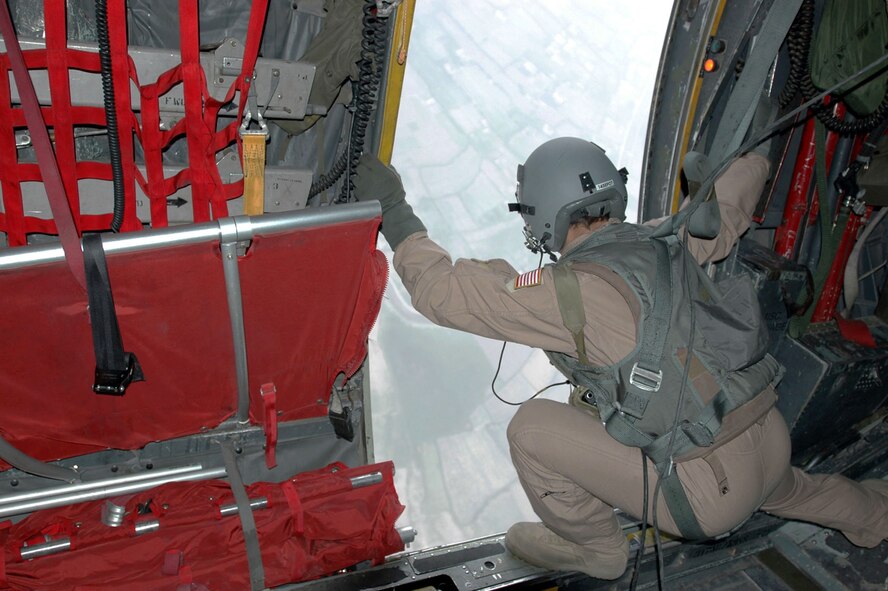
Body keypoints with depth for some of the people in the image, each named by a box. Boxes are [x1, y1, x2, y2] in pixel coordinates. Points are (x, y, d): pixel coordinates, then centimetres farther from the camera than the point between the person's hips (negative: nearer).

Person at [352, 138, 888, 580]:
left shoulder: (571, 290, -20)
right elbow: (728, 208, 19)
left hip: (711, 496, -8)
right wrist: (760, 150, 40)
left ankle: (594, 548, 18)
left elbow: (446, 291, -19)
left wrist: (394, 212, -8)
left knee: (532, 425, -4)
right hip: (774, 445, 8)